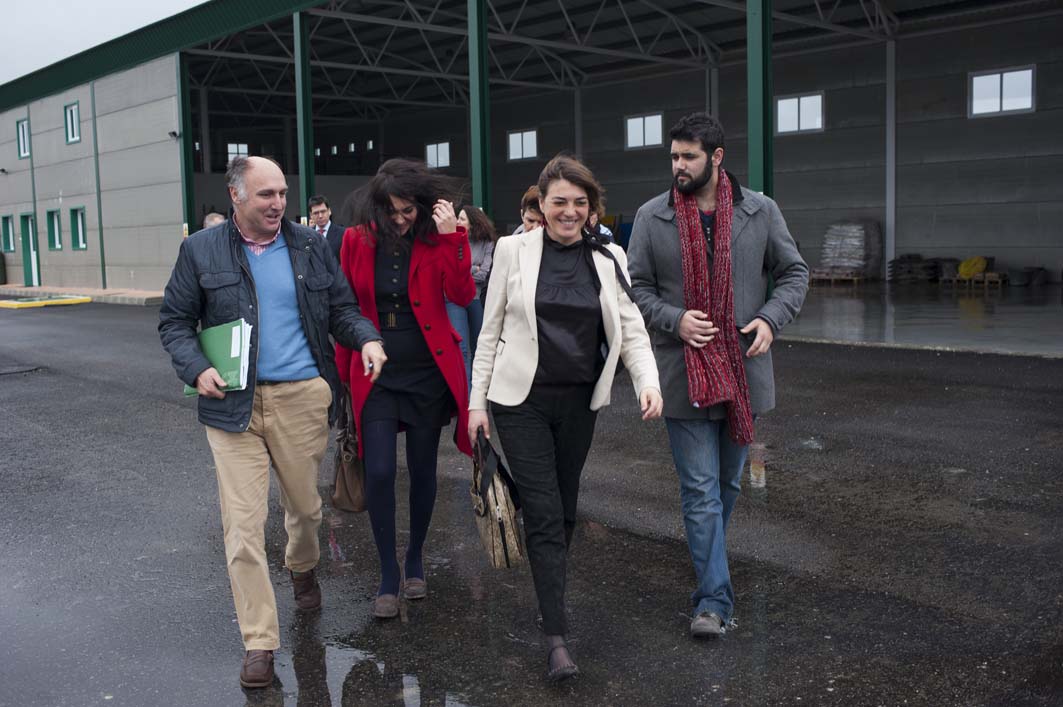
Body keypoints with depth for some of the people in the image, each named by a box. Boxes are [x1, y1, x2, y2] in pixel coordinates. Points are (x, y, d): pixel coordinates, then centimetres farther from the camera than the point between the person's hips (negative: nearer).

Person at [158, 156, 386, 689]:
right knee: (243, 524, -4)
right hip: (232, 402, -1)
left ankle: (303, 569, 50)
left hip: (302, 398, 2)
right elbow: (174, 321, 6)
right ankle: (259, 642, 7)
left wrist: (366, 339, -10)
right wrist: (195, 368, -11)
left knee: (305, 505, 15)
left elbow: (341, 308, 10)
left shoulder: (311, 246, 6)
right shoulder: (201, 251, 1)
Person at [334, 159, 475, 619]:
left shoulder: (437, 239, -3)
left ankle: (415, 562, 30)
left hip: (429, 374, 0)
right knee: (379, 473, -8)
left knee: (422, 470, 9)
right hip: (376, 375, 0)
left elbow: (462, 296, -18)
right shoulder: (357, 240, 0)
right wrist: (344, 371, 10)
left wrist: (451, 237, -24)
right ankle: (388, 574, 9)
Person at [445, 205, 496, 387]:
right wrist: (472, 270, -5)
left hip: (477, 299, 1)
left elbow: (484, 274, -7)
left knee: (478, 347, 12)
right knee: (461, 349, -6)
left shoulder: (487, 244, 0)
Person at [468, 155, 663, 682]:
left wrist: (648, 381, -19)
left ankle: (549, 592, 37)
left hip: (580, 401, 3)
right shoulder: (513, 249, -3)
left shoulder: (608, 259, 3)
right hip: (522, 400, -3)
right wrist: (477, 400, 0)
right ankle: (556, 638, -3)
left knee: (565, 508, 14)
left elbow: (631, 330, -1)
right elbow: (491, 330, 1)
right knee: (544, 514, -6)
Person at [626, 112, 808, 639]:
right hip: (683, 374, -2)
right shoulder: (651, 218, -1)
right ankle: (715, 600, 2)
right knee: (701, 491, -3)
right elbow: (635, 287, 2)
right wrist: (674, 319, -16)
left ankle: (709, 567, 41)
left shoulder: (760, 212, 2)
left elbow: (793, 273, 9)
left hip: (744, 371, 2)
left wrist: (770, 319, -8)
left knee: (728, 484, 18)